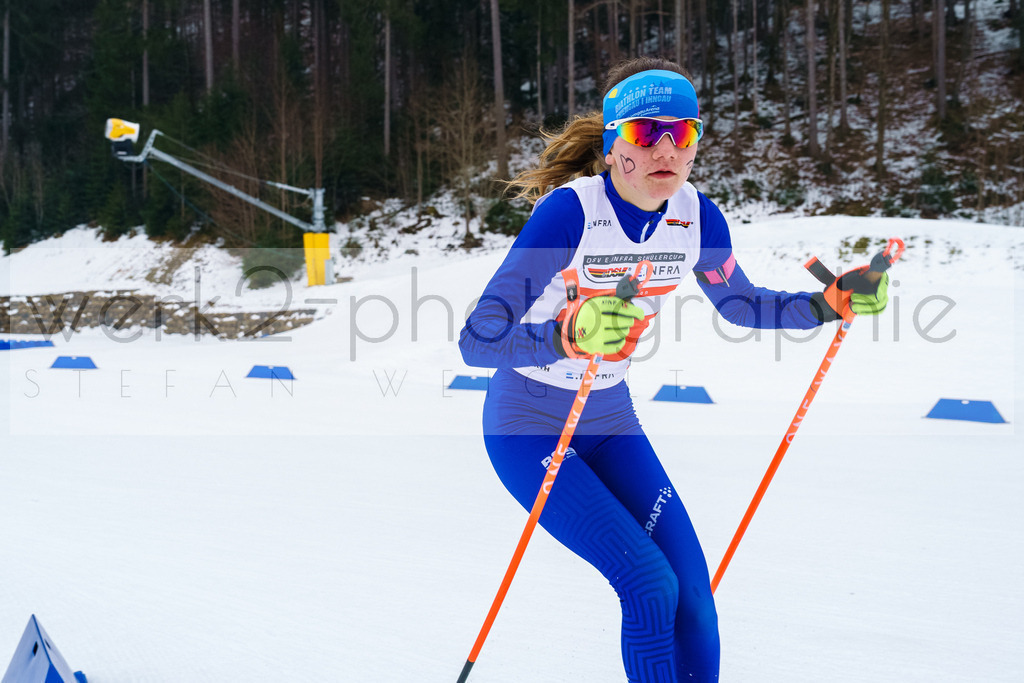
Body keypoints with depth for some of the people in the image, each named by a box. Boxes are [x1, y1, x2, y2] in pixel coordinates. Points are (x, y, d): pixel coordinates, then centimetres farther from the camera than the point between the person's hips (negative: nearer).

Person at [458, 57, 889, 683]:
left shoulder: (694, 215, -9)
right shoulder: (571, 211, -27)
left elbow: (740, 303, 11)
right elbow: (478, 339, -31)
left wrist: (830, 304, -4)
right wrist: (570, 336, -49)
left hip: (610, 421, 6)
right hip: (529, 427, -6)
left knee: (693, 594, -2)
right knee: (650, 586, -16)